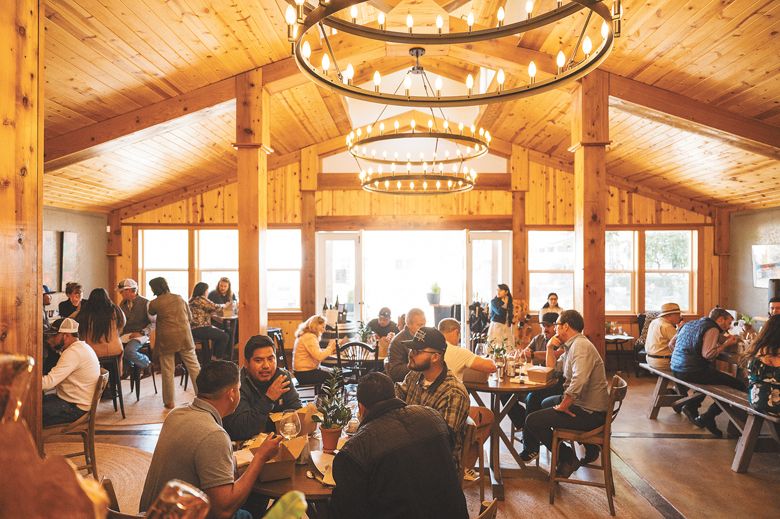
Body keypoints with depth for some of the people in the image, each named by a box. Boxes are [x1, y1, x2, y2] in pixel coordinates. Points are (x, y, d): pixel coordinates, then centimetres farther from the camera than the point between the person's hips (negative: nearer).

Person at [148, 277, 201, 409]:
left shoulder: (154, 303, -2)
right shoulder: (179, 298, 7)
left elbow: (151, 314, 21)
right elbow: (190, 317, 12)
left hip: (166, 339, -2)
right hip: (184, 336, 2)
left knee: (167, 371, 7)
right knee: (194, 367, 7)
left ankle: (169, 402, 14)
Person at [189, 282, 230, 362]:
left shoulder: (192, 300, 16)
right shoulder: (201, 299, -15)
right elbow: (215, 307, -11)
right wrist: (222, 305, 10)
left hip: (193, 329, 11)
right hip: (199, 330, -11)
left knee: (220, 332, 25)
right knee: (225, 337, -7)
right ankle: (217, 357, 7)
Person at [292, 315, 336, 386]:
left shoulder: (307, 335, 12)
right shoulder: (309, 337, -19)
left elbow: (318, 353, 10)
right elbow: (319, 356, -26)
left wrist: (330, 348, -2)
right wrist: (330, 347, -12)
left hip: (304, 370, 10)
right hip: (305, 374, -10)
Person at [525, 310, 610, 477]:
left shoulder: (581, 346, -21)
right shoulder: (571, 345, 13)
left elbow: (578, 382, -35)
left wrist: (563, 406, -23)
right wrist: (550, 348, 8)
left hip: (589, 412, -11)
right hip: (581, 402, 11)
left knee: (533, 421, -15)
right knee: (545, 403, 34)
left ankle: (567, 458, -1)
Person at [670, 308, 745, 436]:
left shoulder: (689, 324, 18)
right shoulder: (712, 329, -7)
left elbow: (671, 344, 20)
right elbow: (707, 354, -19)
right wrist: (725, 344, -6)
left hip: (676, 368, 9)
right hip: (692, 371, -9)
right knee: (738, 386, -4)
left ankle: (691, 405, 22)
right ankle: (708, 417, -1)